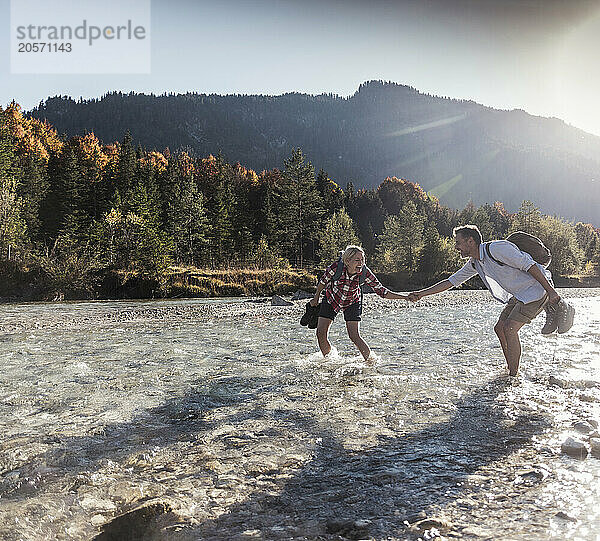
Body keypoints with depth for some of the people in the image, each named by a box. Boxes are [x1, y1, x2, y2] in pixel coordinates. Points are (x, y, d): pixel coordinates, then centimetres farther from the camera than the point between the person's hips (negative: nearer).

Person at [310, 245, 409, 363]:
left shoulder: (365, 273, -28)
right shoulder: (336, 267, -32)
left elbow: (381, 291, -21)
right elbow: (323, 281, -11)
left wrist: (405, 297, -29)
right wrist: (316, 298, 3)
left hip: (352, 302, -1)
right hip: (331, 299, 1)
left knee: (354, 336, -13)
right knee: (321, 333, -4)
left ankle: (372, 361, 4)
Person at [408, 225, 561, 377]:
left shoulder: (496, 248, -23)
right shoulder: (474, 263, 5)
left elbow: (529, 265, -22)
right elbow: (451, 281, 10)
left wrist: (550, 291, -23)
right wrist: (421, 294, 4)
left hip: (537, 288, -9)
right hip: (519, 295, 9)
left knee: (510, 328, -16)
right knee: (500, 328, 4)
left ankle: (513, 376, -7)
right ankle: (511, 371, 14)